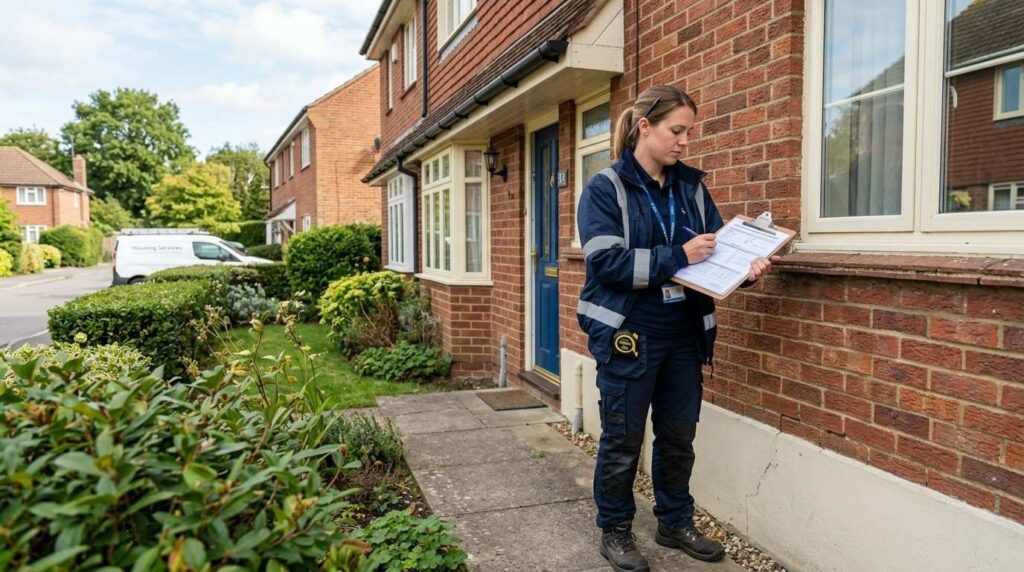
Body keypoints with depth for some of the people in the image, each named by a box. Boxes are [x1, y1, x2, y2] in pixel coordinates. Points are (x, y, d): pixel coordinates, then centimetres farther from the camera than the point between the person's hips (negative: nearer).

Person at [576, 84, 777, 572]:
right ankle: (614, 530, 26)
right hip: (627, 335, -5)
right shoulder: (605, 189, -7)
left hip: (684, 335, 6)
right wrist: (677, 257, -21)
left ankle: (676, 523, 35)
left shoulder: (691, 186, 8)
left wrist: (745, 267, -11)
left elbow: (717, 244, 11)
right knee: (623, 438, 7)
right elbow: (606, 261, -18)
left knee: (679, 434, 16)